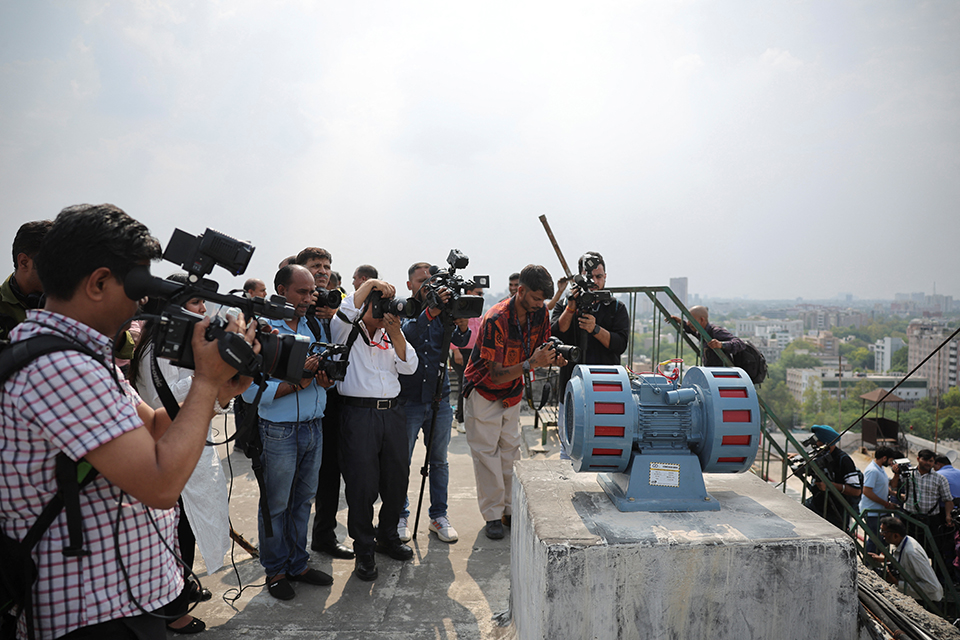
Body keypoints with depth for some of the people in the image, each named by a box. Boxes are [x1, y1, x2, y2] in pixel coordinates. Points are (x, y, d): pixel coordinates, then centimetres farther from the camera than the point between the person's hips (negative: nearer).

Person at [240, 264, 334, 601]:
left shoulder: (314, 328, 10)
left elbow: (326, 374, 16)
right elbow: (251, 390, -17)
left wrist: (325, 380, -7)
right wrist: (297, 383, -21)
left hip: (314, 428, 6)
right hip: (279, 431, -6)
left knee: (303, 500, 15)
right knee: (276, 505, 8)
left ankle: (298, 563, 29)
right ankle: (276, 570, 24)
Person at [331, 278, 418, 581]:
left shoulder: (390, 336, 16)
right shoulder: (348, 331, 3)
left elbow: (409, 367, 4)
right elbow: (344, 314, -20)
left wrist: (396, 334, -8)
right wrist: (370, 284, -20)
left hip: (392, 412, 5)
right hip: (358, 413, -5)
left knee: (397, 479, 11)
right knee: (362, 485, -2)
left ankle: (388, 536, 32)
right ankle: (364, 549, 15)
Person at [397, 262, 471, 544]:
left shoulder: (443, 310, 6)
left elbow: (459, 341, -6)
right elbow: (405, 334, -24)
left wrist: (461, 323, -27)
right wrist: (430, 312, -38)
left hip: (439, 398, 3)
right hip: (408, 399, -3)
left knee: (439, 460, 12)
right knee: (401, 461, 5)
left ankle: (439, 516, 24)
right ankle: (400, 517, 20)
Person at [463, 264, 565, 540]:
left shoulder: (540, 314, -10)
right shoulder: (496, 320, -30)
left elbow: (540, 350, 1)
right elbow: (496, 375, -28)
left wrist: (553, 359, -22)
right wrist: (531, 363, -41)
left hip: (512, 392, 6)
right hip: (484, 391, -5)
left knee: (510, 450, 9)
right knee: (487, 452, -1)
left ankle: (512, 510, 17)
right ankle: (492, 516, 8)